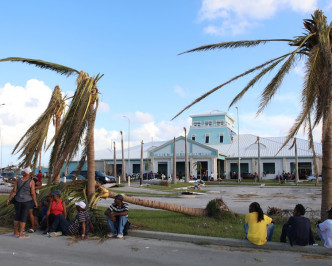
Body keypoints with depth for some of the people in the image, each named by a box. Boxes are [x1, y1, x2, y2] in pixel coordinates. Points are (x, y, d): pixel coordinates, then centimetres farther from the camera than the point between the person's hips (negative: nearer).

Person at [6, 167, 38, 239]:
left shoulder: (18, 180, -4)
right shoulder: (31, 182, -11)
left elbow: (14, 190, -6)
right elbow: (33, 193, -13)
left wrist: (8, 199, 1)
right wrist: (35, 202, -3)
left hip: (18, 201, 4)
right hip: (27, 201, -3)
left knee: (17, 216, 16)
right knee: (23, 217, 1)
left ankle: (15, 232, 24)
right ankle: (21, 234, 2)